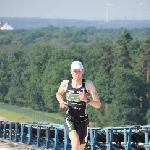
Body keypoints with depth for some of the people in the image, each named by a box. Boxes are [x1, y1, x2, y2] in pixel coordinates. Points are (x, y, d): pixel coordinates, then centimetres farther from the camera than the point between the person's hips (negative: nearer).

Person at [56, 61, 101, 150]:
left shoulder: (88, 84, -9)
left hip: (83, 120, 1)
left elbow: (98, 105, -12)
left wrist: (87, 100, -30)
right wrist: (61, 101, 0)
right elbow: (59, 94, 22)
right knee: (75, 141, -30)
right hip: (70, 119, -1)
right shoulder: (65, 84, -3)